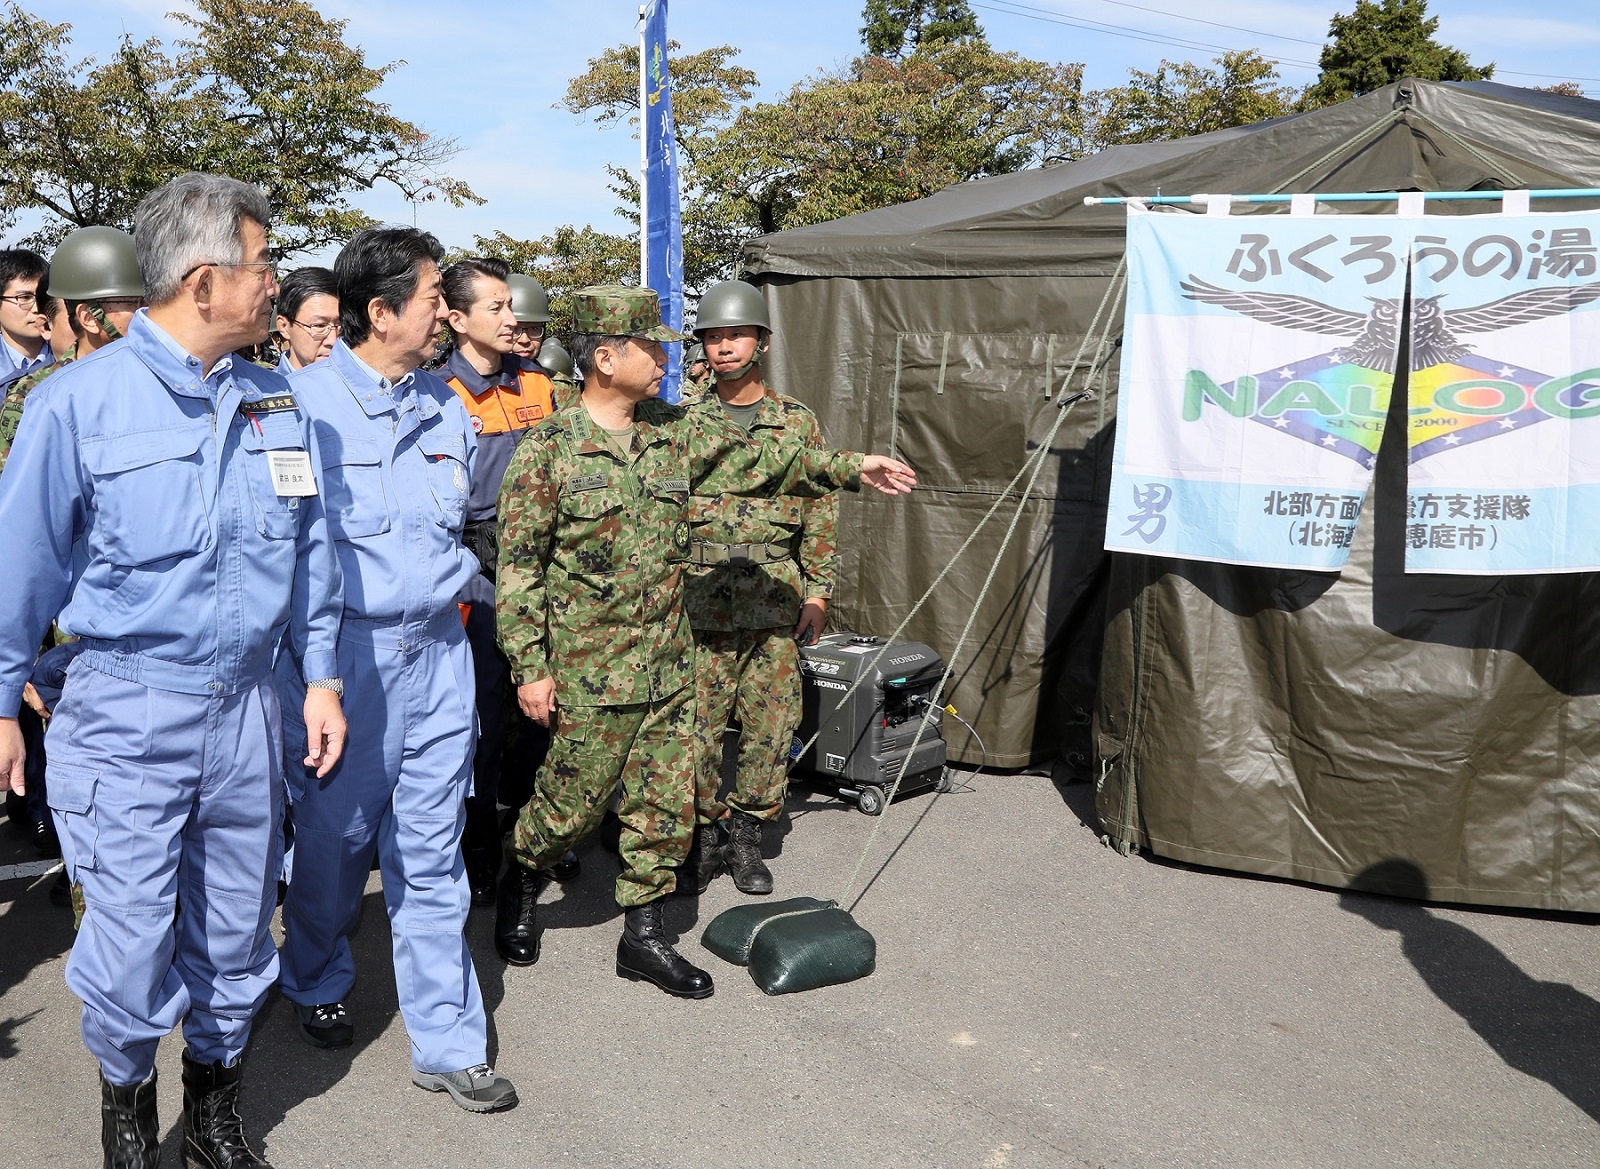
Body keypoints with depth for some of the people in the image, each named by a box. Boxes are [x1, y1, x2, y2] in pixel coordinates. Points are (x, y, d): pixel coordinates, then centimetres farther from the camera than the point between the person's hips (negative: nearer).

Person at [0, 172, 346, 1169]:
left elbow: (309, 549, 11)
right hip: (127, 713, -4)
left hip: (248, 709, 4)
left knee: (235, 935, 15)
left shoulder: (277, 403, 5)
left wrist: (321, 675, 9)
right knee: (131, 940, 2)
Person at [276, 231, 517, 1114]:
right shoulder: (302, 402, -9)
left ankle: (449, 1045, 18)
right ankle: (315, 983, 41)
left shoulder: (446, 409, 10)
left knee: (431, 855, 9)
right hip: (342, 653, -4)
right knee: (333, 839, 11)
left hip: (438, 651, 4)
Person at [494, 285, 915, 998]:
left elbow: (759, 460, 14)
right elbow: (518, 564, -9)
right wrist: (529, 667, -11)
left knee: (667, 804, 9)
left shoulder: (678, 432, 5)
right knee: (574, 801, 4)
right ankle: (519, 882, 35)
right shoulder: (547, 450, -11)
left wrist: (849, 467, 10)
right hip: (589, 668, -5)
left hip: (669, 661, 6)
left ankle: (643, 935, 25)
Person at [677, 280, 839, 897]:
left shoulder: (798, 422, 8)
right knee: (697, 723, 0)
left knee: (771, 724, 4)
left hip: (776, 601, 1)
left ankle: (746, 835, 20)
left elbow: (821, 510, 9)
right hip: (699, 601, -1)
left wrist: (818, 591, 3)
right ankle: (706, 832, 18)